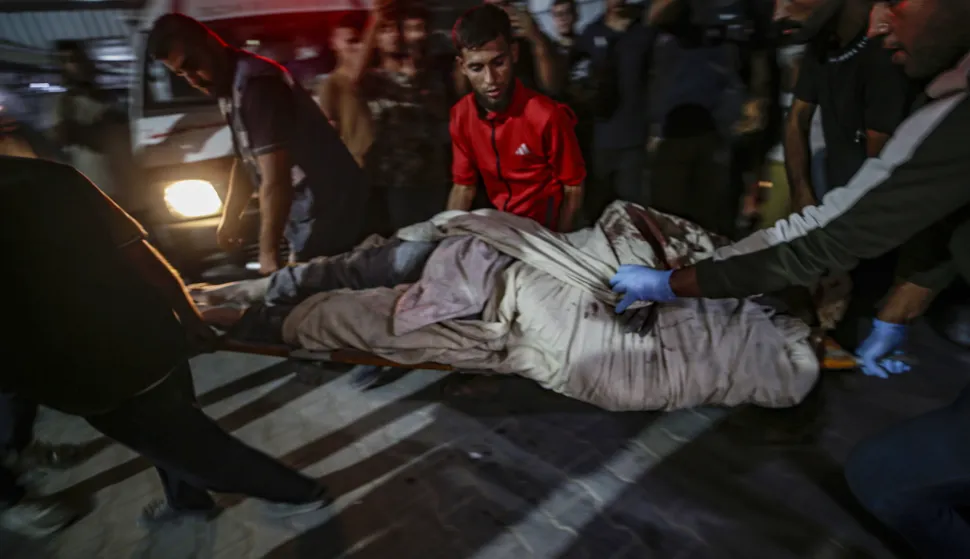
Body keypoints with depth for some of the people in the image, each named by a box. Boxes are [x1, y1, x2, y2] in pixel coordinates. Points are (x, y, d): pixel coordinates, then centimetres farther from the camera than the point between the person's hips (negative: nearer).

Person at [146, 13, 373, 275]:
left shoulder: (255, 84, -20)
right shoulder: (232, 87, 12)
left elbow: (275, 181, -25)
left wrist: (269, 253, -23)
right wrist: (230, 217, 21)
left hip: (330, 214, -9)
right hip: (308, 217, 10)